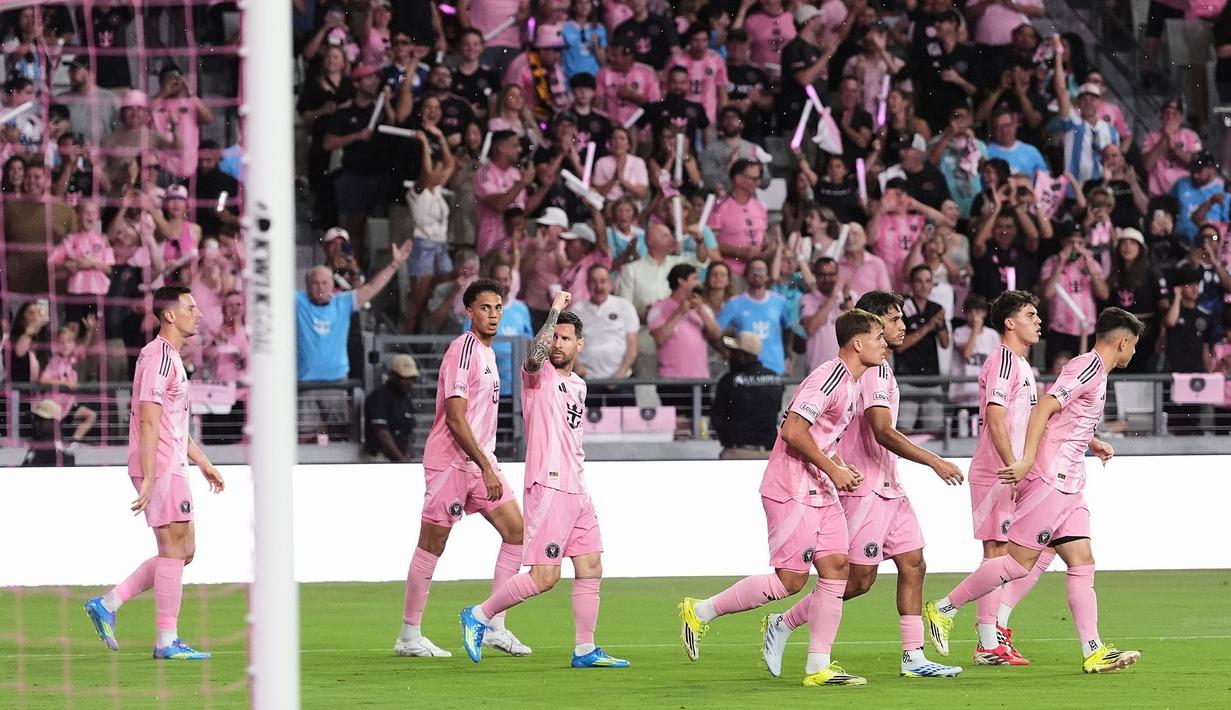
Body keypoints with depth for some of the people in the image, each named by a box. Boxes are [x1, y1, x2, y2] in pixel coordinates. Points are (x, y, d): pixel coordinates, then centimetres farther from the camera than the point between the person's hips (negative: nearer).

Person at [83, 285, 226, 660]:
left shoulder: (171, 357, 19)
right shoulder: (159, 356, -14)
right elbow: (149, 421, -19)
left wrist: (203, 463, 25)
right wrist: (148, 478, -22)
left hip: (172, 467, 10)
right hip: (160, 469, -10)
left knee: (183, 550, 11)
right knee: (174, 549, -7)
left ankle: (107, 604, 12)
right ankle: (167, 641, -4)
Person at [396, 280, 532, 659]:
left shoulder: (487, 352, 14)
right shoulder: (463, 350, -15)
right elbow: (455, 418, -20)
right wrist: (486, 468, -21)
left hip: (480, 462, 9)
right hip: (450, 461, -9)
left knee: (516, 530, 2)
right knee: (431, 545, -3)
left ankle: (494, 627, 5)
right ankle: (409, 636, 4)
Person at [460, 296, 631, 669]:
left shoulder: (578, 384, 19)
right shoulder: (539, 376, -4)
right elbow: (534, 356, -29)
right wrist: (556, 310, -21)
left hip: (577, 490, 8)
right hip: (548, 487, -8)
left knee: (590, 568, 6)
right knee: (544, 576, -11)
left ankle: (585, 649, 11)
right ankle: (479, 616, 3)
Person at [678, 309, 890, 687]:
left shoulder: (850, 383, 14)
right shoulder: (828, 379, -18)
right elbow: (793, 431, -24)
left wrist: (840, 469, 10)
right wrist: (832, 469, -16)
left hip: (820, 492, 10)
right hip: (792, 492, -10)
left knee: (836, 567, 1)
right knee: (790, 580, -8)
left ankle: (818, 666, 2)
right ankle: (701, 611, 6)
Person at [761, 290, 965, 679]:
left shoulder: (878, 369, 16)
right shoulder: (874, 370, -16)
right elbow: (883, 432, -25)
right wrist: (934, 461, -22)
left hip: (887, 487, 10)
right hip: (865, 489, -10)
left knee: (913, 565, 4)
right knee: (859, 579, -7)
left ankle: (914, 657, 3)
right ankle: (782, 625, 6)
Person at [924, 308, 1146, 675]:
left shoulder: (1095, 371, 20)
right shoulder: (1088, 367, -11)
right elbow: (1043, 408, -20)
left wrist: (1091, 444, 31)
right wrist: (1027, 461, -26)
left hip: (1067, 485, 10)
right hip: (1049, 479, -10)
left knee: (1082, 562, 2)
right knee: (1020, 560, -9)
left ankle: (1093, 652, -2)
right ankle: (944, 609, 1)